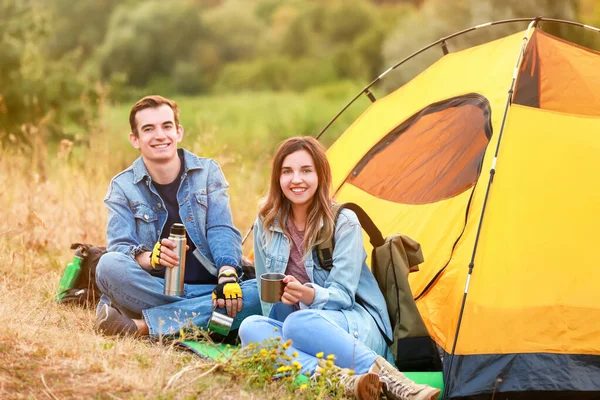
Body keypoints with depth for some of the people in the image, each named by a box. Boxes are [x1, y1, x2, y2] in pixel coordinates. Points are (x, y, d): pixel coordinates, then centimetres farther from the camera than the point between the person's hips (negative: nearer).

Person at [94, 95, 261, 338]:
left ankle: (143, 326, -32)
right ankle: (201, 313, -31)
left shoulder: (208, 172, 8)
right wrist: (150, 257, -32)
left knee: (259, 294, -31)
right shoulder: (122, 187, 5)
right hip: (154, 290, -1)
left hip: (207, 288, 1)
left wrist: (228, 274, -25)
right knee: (110, 265, -30)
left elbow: (222, 231, -4)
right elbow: (119, 246, -8)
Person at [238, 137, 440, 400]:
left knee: (299, 323, -38)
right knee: (251, 327, -29)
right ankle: (340, 378, -46)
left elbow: (342, 294, -13)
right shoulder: (266, 225, 6)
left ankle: (385, 377, -38)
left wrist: (311, 296, -33)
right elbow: (266, 293, 14)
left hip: (356, 326, -4)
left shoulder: (344, 223, -6)